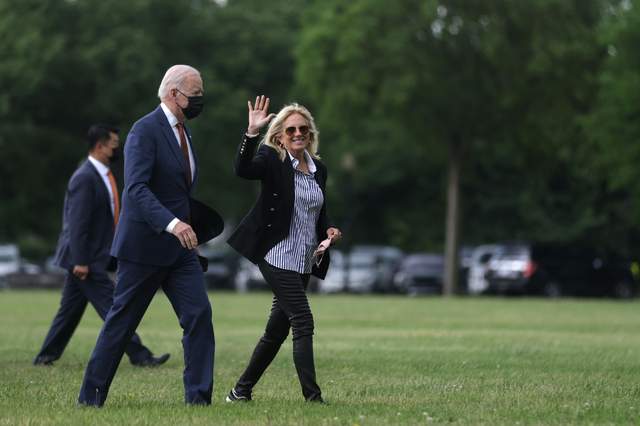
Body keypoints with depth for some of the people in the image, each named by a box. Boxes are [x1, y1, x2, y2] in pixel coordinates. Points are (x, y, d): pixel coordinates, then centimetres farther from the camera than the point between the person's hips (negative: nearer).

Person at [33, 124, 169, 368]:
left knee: (71, 309, 13)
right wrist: (80, 261, -23)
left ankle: (46, 356, 20)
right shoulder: (85, 178, -17)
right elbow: (77, 222, -21)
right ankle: (139, 355, -7)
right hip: (85, 259, -10)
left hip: (90, 259, 10)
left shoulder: (101, 175, 14)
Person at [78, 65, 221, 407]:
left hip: (180, 248, 8)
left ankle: (198, 397, -4)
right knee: (121, 321, 2)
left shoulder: (182, 131, 14)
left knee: (199, 315, -5)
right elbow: (136, 188, -27)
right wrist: (171, 223, -39)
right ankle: (91, 397, 13)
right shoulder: (145, 131, -15)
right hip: (144, 246, -8)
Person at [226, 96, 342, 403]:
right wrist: (252, 133, -39)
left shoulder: (319, 169, 13)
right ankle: (312, 397, -15)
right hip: (278, 256, -7)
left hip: (304, 261, 7)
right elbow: (243, 170, -28)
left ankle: (240, 391, 23)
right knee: (303, 323, -14)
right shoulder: (272, 160, -6)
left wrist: (328, 231, 3)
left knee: (277, 329, 12)